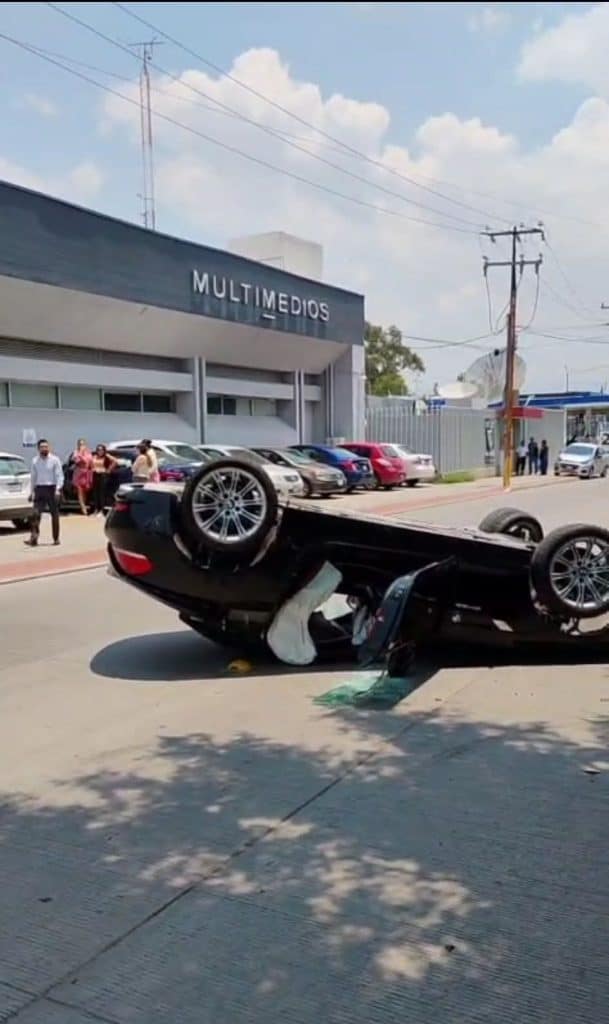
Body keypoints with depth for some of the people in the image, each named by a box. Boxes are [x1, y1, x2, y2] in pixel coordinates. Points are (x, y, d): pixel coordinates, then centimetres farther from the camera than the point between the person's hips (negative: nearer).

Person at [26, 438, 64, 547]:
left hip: (51, 488, -3)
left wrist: (58, 489, -18)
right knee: (36, 513, -9)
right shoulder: (35, 460, 7)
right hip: (39, 489, 3)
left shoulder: (55, 460, -4)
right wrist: (32, 491, 10)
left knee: (54, 514, 7)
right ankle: (34, 538, -12)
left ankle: (56, 539, 16)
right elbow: (33, 477, 13)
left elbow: (59, 476, -7)